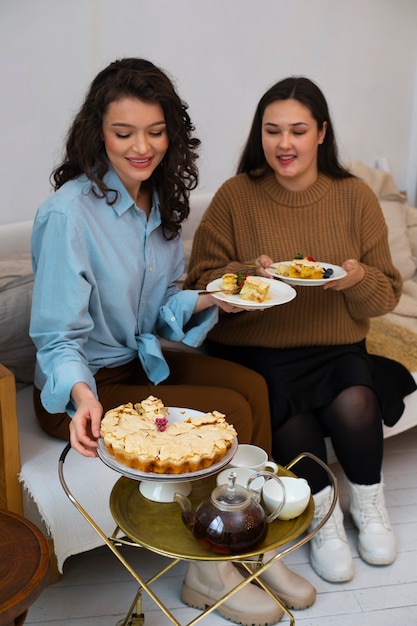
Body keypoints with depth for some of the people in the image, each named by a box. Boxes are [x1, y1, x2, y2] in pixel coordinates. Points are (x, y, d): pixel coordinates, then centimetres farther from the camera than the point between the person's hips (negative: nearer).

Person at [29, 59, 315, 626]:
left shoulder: (158, 201, 3)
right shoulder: (68, 212, -21)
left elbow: (160, 308, 9)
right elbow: (58, 336, -19)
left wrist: (208, 300, -10)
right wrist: (83, 396, -37)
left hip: (142, 360, 7)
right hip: (80, 386, -7)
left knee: (252, 385, -14)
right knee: (231, 412, -19)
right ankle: (208, 574, 1)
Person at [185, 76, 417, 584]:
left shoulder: (355, 197, 2)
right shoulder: (235, 196, -2)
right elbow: (201, 282, -3)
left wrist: (359, 279, -18)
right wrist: (250, 274, -21)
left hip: (336, 349, 2)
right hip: (254, 351, -1)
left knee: (355, 403, -27)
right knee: (283, 406, -30)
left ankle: (367, 503, 7)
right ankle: (322, 511, 1)